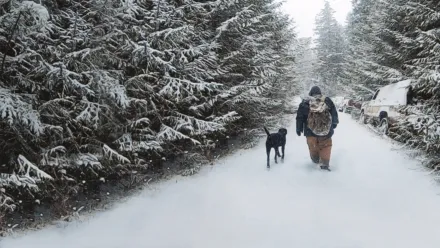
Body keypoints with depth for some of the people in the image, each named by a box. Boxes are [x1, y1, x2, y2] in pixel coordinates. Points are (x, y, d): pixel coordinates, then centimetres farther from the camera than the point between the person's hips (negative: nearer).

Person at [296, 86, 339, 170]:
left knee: (313, 147, 20)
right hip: (325, 131, 0)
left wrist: (299, 129, 10)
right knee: (326, 146, 12)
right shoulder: (327, 101, -4)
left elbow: (299, 117, -1)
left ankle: (316, 160, 35)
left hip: (310, 132, 1)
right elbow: (334, 114, 7)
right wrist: (334, 123, 23)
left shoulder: (304, 103, -5)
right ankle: (325, 163, 3)